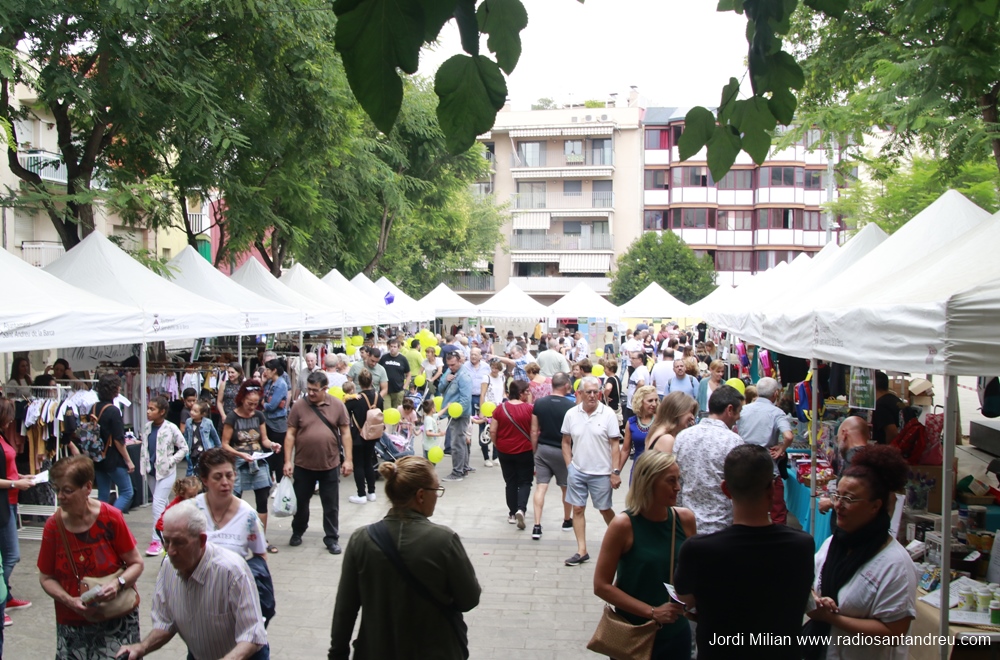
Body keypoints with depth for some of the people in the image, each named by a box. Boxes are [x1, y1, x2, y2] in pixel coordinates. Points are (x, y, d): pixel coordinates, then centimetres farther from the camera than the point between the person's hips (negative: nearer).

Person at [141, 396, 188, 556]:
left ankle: (156, 540, -7)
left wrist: (171, 462, -12)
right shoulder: (147, 427, 3)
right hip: (151, 471, 6)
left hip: (166, 472, -6)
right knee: (163, 503, 16)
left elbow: (184, 448, -5)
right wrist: (143, 465, 5)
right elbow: (144, 447, 15)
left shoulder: (171, 428, -12)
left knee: (158, 504, -11)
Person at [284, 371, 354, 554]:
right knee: (300, 501, 16)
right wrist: (287, 461, -6)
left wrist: (348, 459, -4)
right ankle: (297, 532, 38)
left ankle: (332, 538, 21)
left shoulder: (337, 405, -4)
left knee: (331, 505, 8)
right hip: (303, 465, 1)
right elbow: (290, 434, -2)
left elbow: (345, 433, 0)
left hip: (330, 465, 0)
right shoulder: (299, 406, -4)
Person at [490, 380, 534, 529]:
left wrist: (497, 445, 10)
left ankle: (512, 513, 19)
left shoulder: (500, 408, -6)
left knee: (510, 482, 15)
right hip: (525, 451, -2)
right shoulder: (530, 409, -12)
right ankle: (521, 509, -11)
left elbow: (492, 431, -5)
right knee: (525, 482, 9)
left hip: (505, 451, 3)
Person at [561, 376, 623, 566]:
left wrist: (616, 472, -10)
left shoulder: (608, 414, -8)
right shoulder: (571, 414, -1)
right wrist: (569, 466, 1)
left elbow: (614, 445, -6)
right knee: (577, 509, 5)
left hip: (601, 472, -3)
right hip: (577, 471, 3)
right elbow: (566, 442, 9)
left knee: (605, 509, 9)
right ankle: (581, 551, 14)